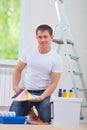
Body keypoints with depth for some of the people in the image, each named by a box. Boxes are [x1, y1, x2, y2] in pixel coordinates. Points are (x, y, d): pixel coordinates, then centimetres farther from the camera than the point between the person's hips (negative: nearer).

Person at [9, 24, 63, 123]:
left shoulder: (57, 59, -9)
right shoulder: (28, 51, -1)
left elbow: (53, 83, -9)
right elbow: (18, 70, 10)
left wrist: (41, 97, -22)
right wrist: (15, 86, -4)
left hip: (43, 92, -2)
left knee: (45, 120, -20)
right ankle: (28, 110, 18)